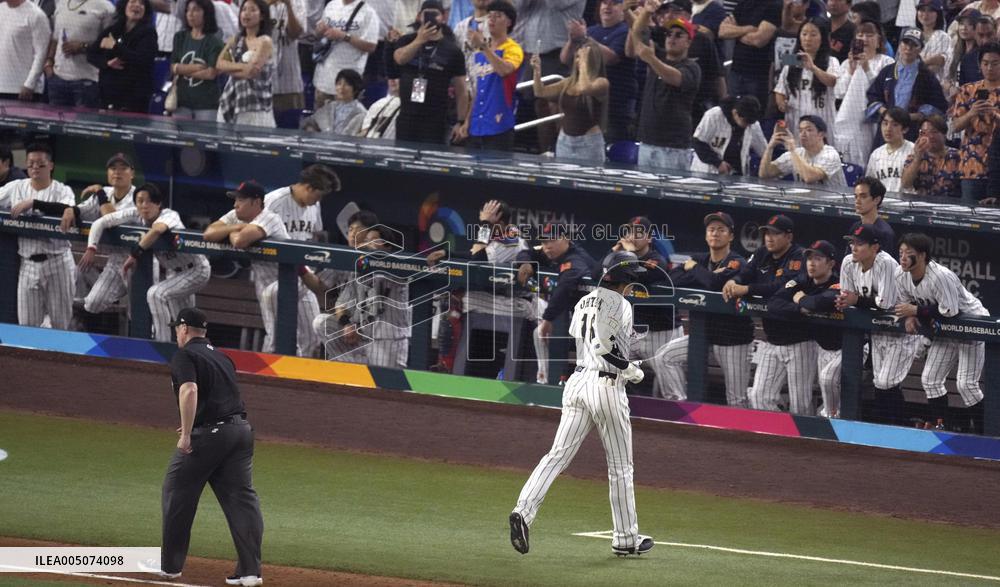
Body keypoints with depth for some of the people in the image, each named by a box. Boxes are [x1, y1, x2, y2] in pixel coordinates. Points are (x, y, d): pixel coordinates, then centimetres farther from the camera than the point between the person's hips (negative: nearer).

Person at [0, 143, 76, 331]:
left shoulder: (62, 190, -4)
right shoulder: (16, 187, 7)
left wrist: (33, 203, -30)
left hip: (57, 262, -3)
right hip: (28, 264, 3)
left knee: (61, 323, 6)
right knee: (26, 325, 6)